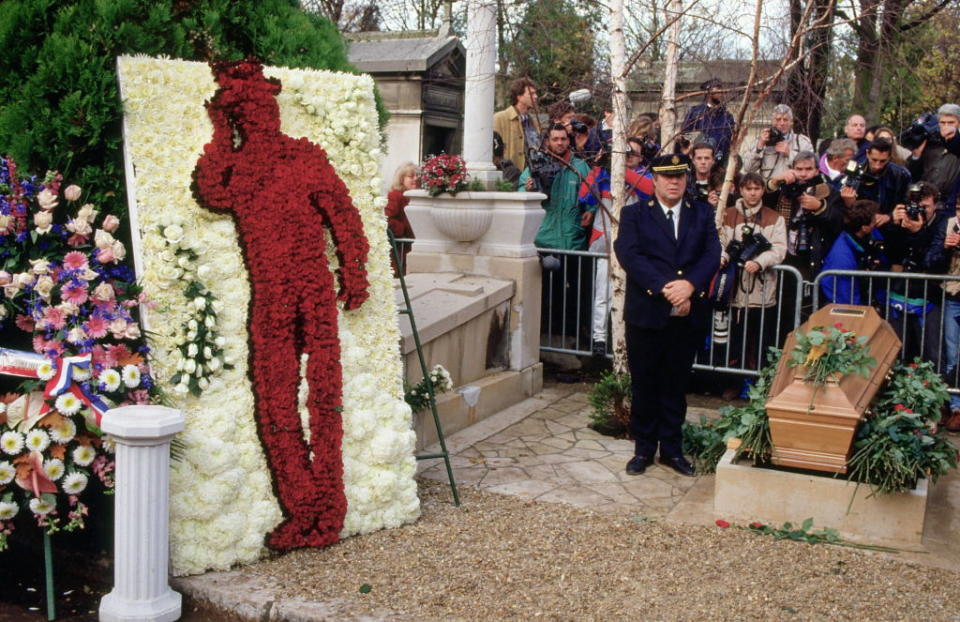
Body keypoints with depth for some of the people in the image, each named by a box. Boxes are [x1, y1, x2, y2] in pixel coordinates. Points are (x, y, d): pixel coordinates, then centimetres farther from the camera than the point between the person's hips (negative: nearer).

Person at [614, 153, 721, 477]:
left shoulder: (702, 214, 11)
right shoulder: (634, 214, 3)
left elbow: (712, 254, -1)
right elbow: (629, 255, -11)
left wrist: (689, 285, -19)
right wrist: (664, 287, -21)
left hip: (688, 315, 2)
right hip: (646, 313, -2)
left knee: (676, 384, 11)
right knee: (644, 384, 7)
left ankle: (672, 448, 23)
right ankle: (643, 448, 19)